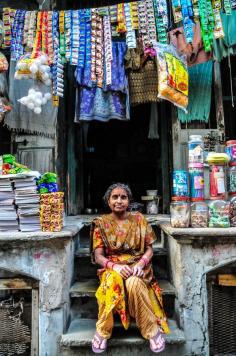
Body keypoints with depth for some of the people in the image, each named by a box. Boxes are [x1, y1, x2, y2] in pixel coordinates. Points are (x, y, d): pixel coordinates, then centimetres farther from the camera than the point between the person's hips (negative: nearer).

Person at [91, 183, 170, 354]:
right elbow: (98, 256, -3)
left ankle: (153, 329, -16)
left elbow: (149, 249, 4)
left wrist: (141, 263, -17)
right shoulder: (101, 223, 3)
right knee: (113, 281, -36)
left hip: (137, 266, 0)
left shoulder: (139, 219, 4)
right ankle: (103, 331, -18)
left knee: (133, 283, -36)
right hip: (112, 267, 0)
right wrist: (115, 266, -22)